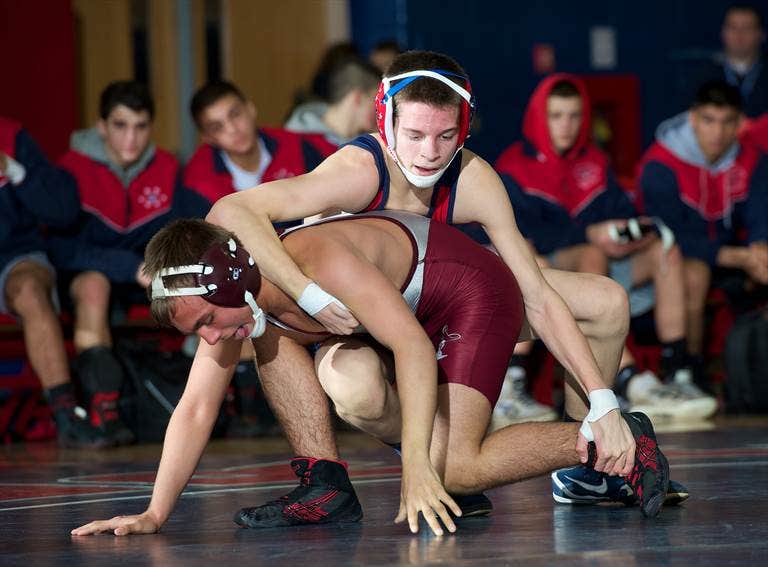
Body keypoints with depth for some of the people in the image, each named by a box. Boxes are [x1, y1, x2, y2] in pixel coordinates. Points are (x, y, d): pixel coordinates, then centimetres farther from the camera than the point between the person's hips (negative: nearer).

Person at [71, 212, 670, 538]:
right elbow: (194, 411, -7)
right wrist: (154, 514, -15)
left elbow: (413, 346, -36)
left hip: (474, 292, -8)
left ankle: (612, 442, -7)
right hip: (407, 309, 8)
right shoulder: (225, 300, -12)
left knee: (453, 468, -20)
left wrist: (418, 467, -41)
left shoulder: (320, 261, -35)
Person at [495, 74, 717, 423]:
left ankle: (676, 375, -25)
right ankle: (632, 383, -52)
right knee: (591, 257, -37)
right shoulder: (513, 168, -2)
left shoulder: (594, 161, 18)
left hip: (602, 257, 6)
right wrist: (589, 235, -26)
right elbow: (524, 234, -16)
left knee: (665, 250, -15)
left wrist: (638, 229, -18)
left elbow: (621, 209, 8)